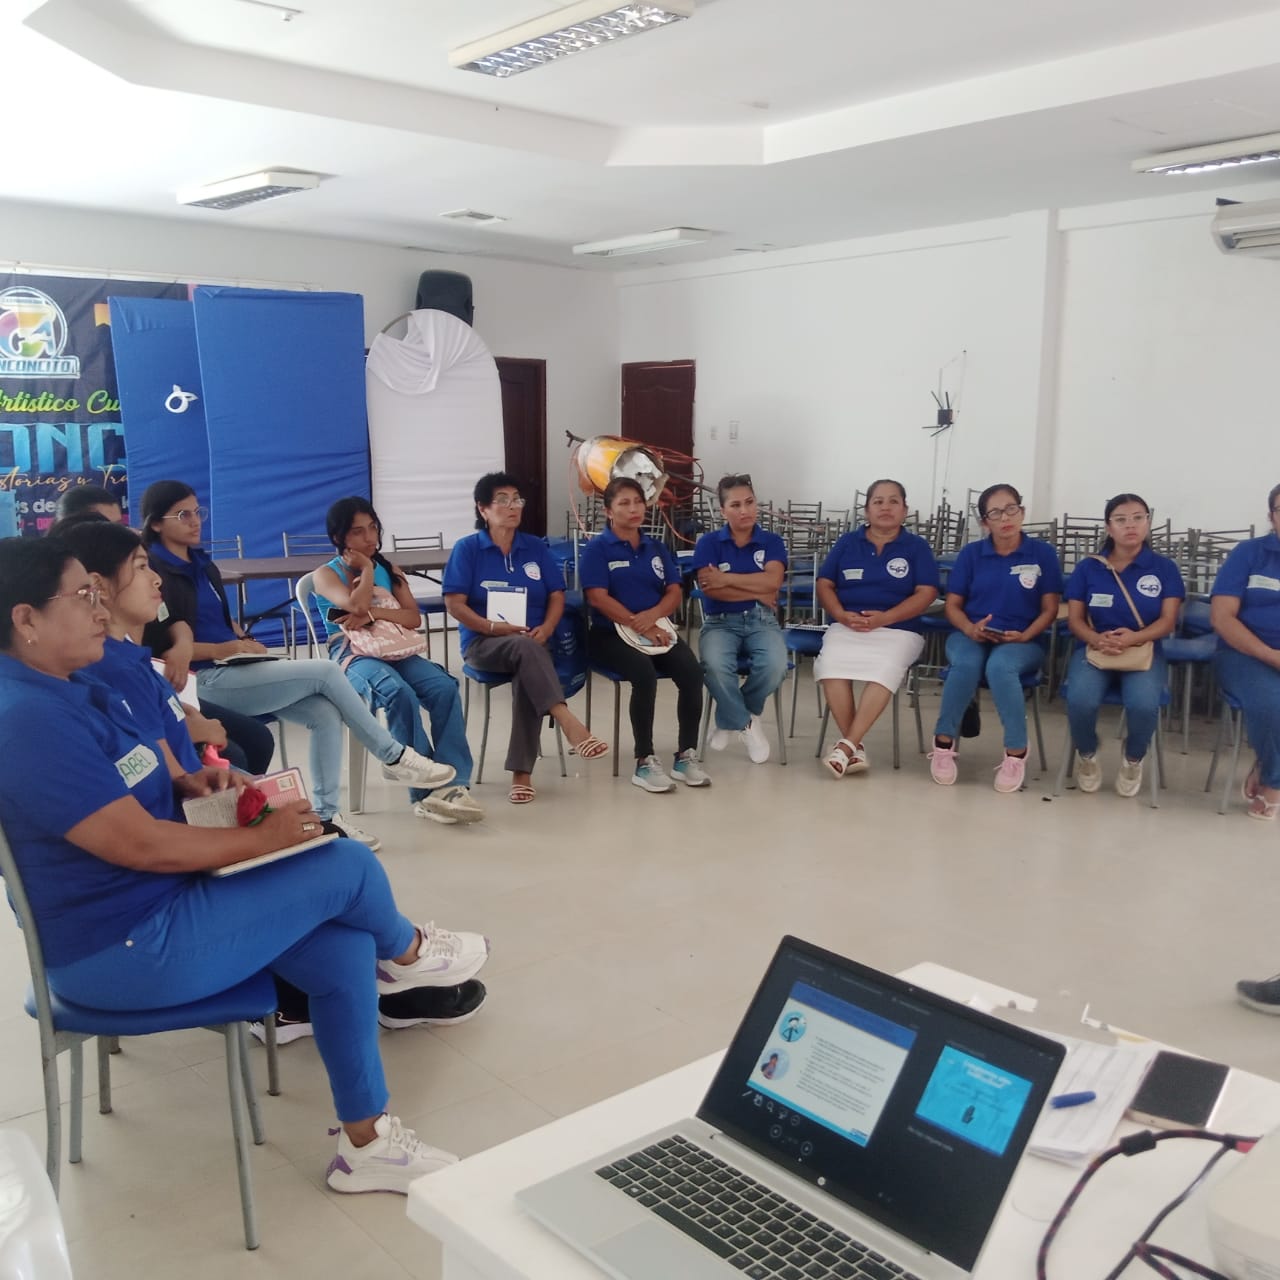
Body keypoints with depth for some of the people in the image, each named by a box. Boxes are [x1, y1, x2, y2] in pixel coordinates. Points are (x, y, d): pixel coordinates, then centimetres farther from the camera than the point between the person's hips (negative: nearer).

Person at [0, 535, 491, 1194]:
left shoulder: (66, 688, 7)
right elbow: (141, 845, -27)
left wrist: (186, 784, 2)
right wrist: (263, 837, -16)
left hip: (152, 907, 10)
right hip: (126, 951, -10)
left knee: (344, 948, -1)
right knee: (349, 865, -11)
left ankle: (366, 1143, 12)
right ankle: (407, 952, 23)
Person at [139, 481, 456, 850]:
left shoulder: (201, 564, 17)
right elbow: (161, 646, -16)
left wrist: (243, 640, 4)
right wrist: (223, 649, -18)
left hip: (235, 671, 8)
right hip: (205, 681, -8)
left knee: (324, 713, -13)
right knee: (323, 672, -17)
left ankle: (325, 815, -7)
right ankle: (395, 757, -5)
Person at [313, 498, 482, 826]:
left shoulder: (389, 569, 17)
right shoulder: (326, 574, 5)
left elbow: (414, 618, 5)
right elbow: (356, 605, -17)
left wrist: (373, 613, -12)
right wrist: (366, 568, -1)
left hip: (397, 650, 4)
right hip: (353, 655, -4)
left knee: (445, 688, -27)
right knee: (399, 693, -37)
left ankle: (452, 783, -31)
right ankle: (425, 790, -31)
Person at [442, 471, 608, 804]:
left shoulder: (535, 547, 14)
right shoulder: (467, 549, 3)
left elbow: (556, 595, 11)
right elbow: (454, 604, -4)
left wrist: (546, 629, -9)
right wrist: (493, 627, -18)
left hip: (531, 642, 3)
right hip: (483, 643, -2)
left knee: (527, 676, -33)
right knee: (524, 647, -37)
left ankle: (521, 773, -32)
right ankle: (567, 721, -50)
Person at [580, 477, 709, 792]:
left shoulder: (656, 548, 16)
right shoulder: (597, 548, 0)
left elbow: (675, 593, 8)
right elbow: (598, 598, -11)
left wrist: (652, 616, -14)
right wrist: (639, 626, -18)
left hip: (657, 629, 5)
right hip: (611, 633, -5)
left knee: (692, 671, -24)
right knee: (645, 673, -35)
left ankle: (686, 756, -14)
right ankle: (645, 762, -25)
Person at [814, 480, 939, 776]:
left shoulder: (917, 546, 9)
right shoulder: (847, 542, 15)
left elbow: (926, 593, 0)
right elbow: (824, 585, 11)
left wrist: (885, 617, -15)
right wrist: (842, 615, -10)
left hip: (898, 630, -1)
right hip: (847, 627, 2)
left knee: (885, 671, -36)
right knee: (830, 665, -32)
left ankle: (847, 744, -34)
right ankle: (856, 747, -27)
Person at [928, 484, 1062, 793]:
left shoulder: (1043, 553, 2)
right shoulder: (971, 553, 6)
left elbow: (1049, 609, 2)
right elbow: (952, 605, 7)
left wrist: (1025, 635, -16)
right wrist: (970, 628, -14)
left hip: (1022, 641, -1)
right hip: (971, 636, 1)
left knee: (1000, 666, -37)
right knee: (967, 664, -36)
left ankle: (1016, 752, -23)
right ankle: (944, 741, -18)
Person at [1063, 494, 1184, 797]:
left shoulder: (1164, 568, 5)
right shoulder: (1088, 567, 6)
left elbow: (1167, 621, -1)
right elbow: (1075, 619, 3)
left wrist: (1134, 638, -22)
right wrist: (1097, 639, -20)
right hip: (1094, 649, 1)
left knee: (1144, 703, -34)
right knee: (1080, 700, -33)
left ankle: (1133, 761, 1)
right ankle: (1087, 757, 3)